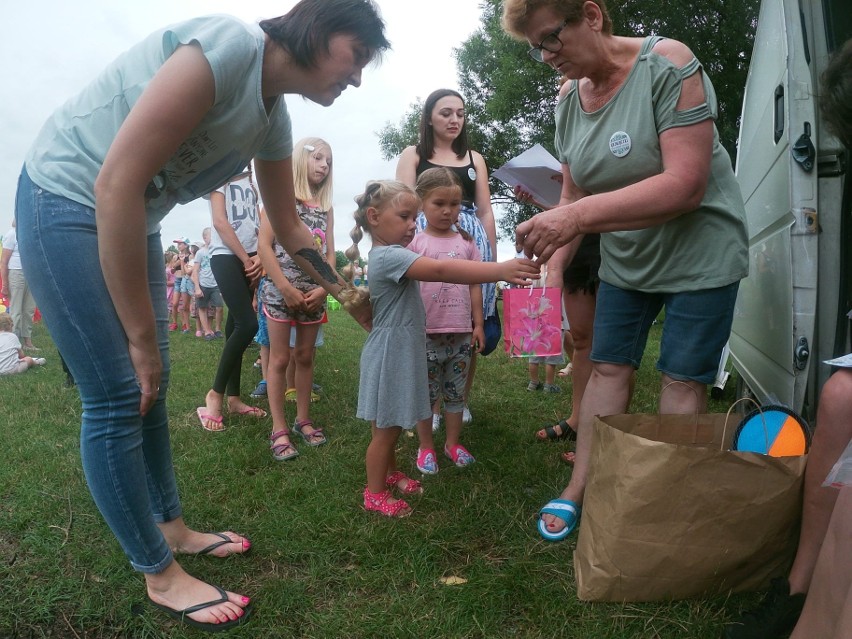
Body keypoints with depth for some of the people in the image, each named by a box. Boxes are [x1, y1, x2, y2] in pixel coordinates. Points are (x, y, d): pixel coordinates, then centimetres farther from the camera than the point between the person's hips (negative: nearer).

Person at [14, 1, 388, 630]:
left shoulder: (275, 117, 3)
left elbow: (288, 227, 17)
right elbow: (115, 183, -28)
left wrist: (351, 297, 20)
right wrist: (142, 335, -22)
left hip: (132, 219, 9)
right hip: (68, 198, -9)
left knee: (151, 386, 14)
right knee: (119, 398, -6)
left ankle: (173, 528, 32)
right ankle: (161, 575, 11)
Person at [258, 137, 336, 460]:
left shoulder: (325, 206, 12)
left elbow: (330, 253, 9)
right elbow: (264, 245, -9)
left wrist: (323, 288, -8)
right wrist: (286, 289, -15)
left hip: (314, 293, 4)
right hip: (281, 290, -4)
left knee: (305, 357, 11)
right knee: (280, 359, 0)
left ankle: (303, 419, 23)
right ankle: (279, 429, 6)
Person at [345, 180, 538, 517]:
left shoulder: (384, 256, 10)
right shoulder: (389, 256, -23)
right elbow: (441, 270, -36)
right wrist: (501, 269, -43)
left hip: (401, 352, 10)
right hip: (390, 355, -10)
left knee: (391, 425, 23)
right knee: (385, 429, 4)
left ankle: (390, 473, 39)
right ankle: (375, 494, 18)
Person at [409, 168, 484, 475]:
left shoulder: (466, 242, 7)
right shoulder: (415, 243, -3)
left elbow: (474, 285, 9)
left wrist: (478, 324, 6)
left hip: (461, 333, 3)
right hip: (426, 333, -3)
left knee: (456, 392, 14)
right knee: (426, 394, 8)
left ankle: (453, 443, 29)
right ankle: (426, 448, 23)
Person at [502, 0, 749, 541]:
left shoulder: (667, 64, -21)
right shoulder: (570, 102, -1)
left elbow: (686, 185, -30)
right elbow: (573, 199, 4)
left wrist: (580, 215, -38)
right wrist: (551, 270, -9)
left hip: (700, 252, -5)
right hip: (626, 257, 6)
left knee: (683, 380, -1)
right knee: (608, 368, 6)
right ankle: (579, 491, 15)